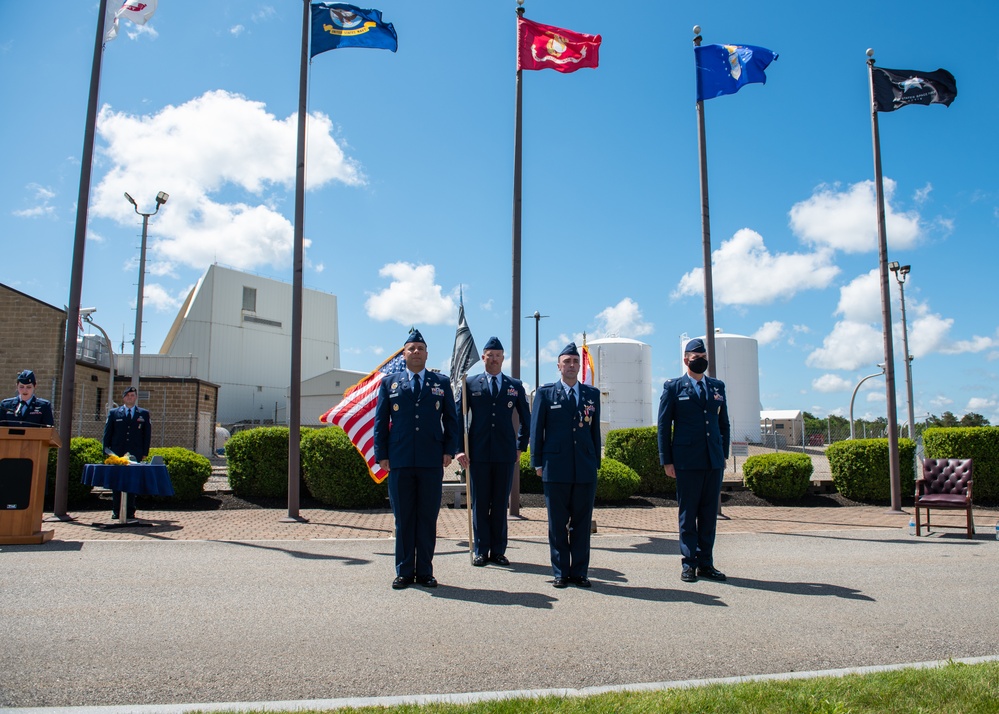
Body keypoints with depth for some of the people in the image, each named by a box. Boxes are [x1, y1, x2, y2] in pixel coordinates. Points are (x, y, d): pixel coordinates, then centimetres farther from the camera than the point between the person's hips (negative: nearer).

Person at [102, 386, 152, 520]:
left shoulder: (144, 414, 10)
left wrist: (144, 452, 0)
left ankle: (130, 511, 5)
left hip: (135, 454, 0)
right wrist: (107, 452, 0)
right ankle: (116, 510, 9)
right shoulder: (114, 413, 11)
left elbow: (147, 434, 8)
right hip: (117, 454, 0)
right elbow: (107, 433, 9)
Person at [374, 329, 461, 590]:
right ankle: (404, 572, 15)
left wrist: (449, 450, -1)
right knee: (403, 519, 6)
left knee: (428, 519, 5)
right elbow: (380, 421, 8)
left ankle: (425, 571, 14)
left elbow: (451, 420, 10)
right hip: (399, 463, 0)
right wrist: (381, 455, 1)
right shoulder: (389, 382, 10)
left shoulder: (442, 383, 10)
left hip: (432, 462, 0)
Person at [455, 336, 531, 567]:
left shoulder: (515, 386, 10)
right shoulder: (470, 384, 6)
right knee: (480, 504, 4)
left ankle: (498, 550, 14)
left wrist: (521, 446, 11)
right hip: (478, 453, -1)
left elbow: (526, 420, 18)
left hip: (505, 453, 1)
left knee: (501, 504, 6)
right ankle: (481, 550, 13)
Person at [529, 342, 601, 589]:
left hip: (585, 469, 2)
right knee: (557, 524, 4)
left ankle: (579, 572, 16)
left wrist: (596, 463, 10)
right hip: (556, 468, -2)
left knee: (582, 522, 6)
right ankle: (561, 572, 14)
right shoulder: (545, 393, 5)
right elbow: (536, 429, 5)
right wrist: (538, 462, 0)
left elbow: (595, 430, 13)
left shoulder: (592, 394, 12)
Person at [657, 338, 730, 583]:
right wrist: (666, 460, -4)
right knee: (688, 513, 2)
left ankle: (706, 563, 15)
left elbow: (724, 423, 17)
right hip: (687, 461, -4)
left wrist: (724, 454, 11)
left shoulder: (718, 386, 13)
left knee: (709, 513, 7)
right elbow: (664, 425, 1)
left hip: (714, 461, 4)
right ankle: (689, 563, 10)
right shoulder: (673, 387, 2)